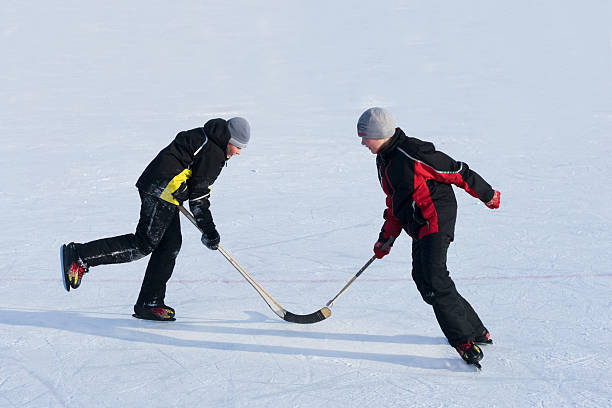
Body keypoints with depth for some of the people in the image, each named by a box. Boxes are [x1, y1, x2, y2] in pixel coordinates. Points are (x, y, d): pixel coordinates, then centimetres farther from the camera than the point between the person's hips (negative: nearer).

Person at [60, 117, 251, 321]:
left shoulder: (204, 138, 20)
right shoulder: (213, 151, -11)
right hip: (161, 191, -11)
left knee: (170, 245, 9)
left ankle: (150, 304, 11)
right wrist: (208, 229, -9)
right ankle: (79, 256, -12)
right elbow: (198, 191, -14)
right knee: (144, 243, -12)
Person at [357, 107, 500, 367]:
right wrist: (386, 237, 23)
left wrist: (487, 195, -4)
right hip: (419, 227, 10)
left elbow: (457, 172, -12)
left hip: (437, 220, -10)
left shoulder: (411, 154, -17)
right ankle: (477, 331, 22)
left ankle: (465, 340, -11)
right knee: (422, 278, 10)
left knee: (433, 282, -19)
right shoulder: (384, 160, 14)